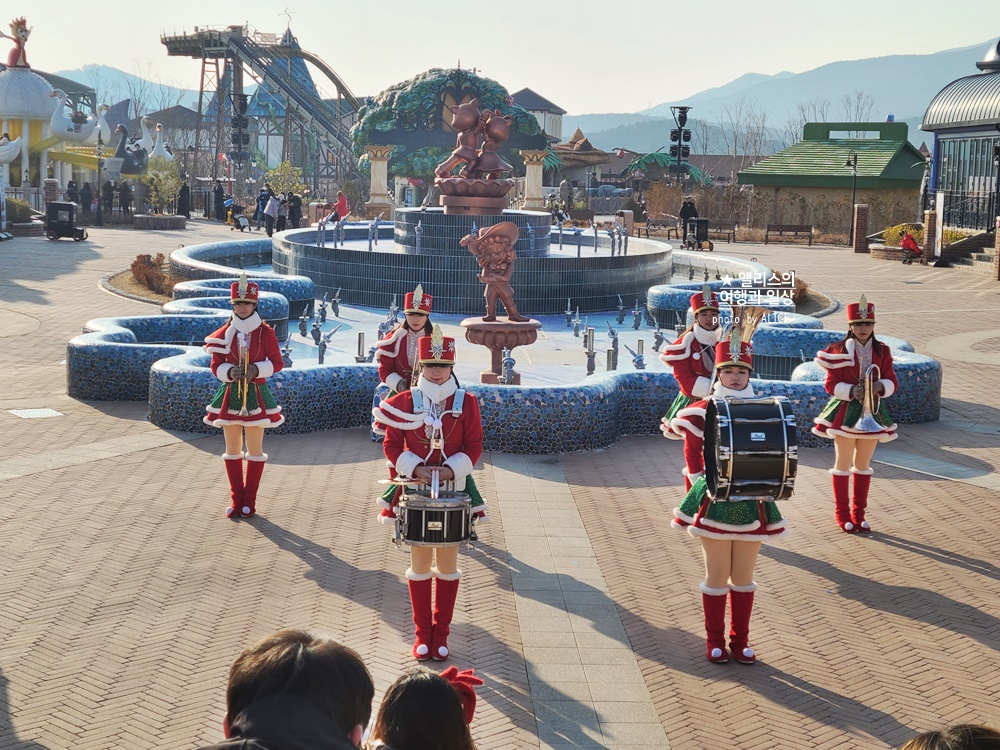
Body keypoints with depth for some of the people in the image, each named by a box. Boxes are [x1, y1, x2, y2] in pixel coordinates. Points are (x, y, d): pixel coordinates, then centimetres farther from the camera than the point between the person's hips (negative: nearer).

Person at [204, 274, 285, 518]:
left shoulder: (265, 332, -4)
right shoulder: (224, 333, 1)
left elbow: (277, 362, -2)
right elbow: (216, 365, 1)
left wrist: (256, 370, -19)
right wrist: (230, 372, -20)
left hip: (256, 395, -2)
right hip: (230, 394, 2)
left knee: (255, 449, 4)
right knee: (232, 450, 7)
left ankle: (249, 499, 12)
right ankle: (236, 498, 16)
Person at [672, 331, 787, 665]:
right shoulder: (703, 410, -4)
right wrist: (704, 480, -22)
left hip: (751, 503, 2)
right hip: (715, 501, -2)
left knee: (744, 577, 10)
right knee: (717, 576, 4)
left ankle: (740, 641, 21)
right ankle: (715, 641, 17)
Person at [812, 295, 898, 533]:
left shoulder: (882, 351, 4)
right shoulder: (839, 351, -7)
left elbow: (892, 381, 3)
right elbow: (831, 384, -9)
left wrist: (881, 386, -18)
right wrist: (851, 391, -25)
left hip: (872, 412, 4)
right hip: (845, 412, -3)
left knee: (863, 463, 11)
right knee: (844, 462, 3)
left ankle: (859, 513, 20)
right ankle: (842, 514, 12)